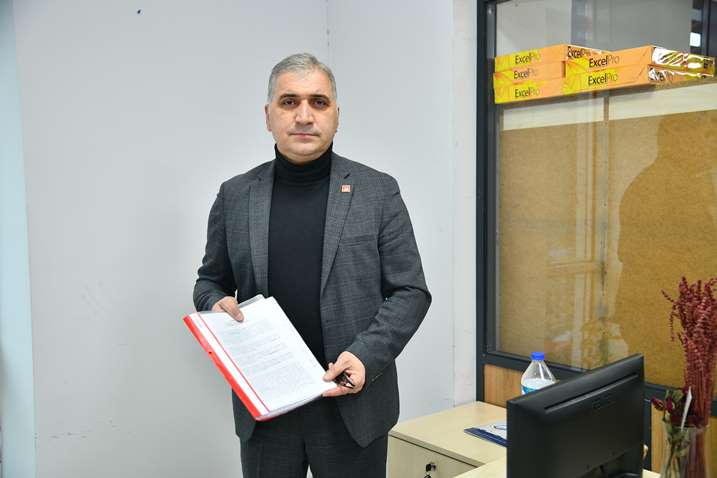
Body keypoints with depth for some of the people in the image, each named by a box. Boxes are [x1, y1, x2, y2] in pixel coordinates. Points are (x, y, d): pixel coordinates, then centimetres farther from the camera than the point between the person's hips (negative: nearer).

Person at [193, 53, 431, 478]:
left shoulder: (378, 192, -2)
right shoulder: (235, 196, 4)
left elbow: (409, 291, -3)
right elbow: (210, 280, 13)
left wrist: (365, 356, -16)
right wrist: (216, 305, -8)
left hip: (352, 401, -1)